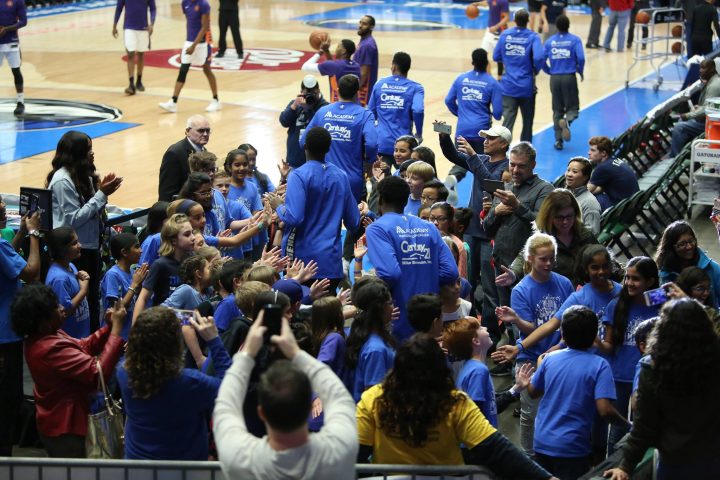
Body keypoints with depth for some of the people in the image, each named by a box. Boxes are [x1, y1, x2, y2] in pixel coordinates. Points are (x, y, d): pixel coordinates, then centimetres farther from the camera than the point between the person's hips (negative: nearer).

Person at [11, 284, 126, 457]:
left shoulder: (39, 339, 0)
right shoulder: (52, 348, -33)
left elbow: (82, 347, 8)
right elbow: (99, 372, -37)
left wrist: (108, 328, -7)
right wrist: (117, 328, -32)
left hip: (56, 422, 10)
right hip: (64, 428, -10)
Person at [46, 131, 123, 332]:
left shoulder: (83, 175, 8)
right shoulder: (62, 180, -17)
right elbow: (73, 219, -19)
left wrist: (102, 191, -4)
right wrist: (101, 194, -18)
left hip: (90, 246, 8)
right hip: (74, 251, -8)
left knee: (93, 297, 13)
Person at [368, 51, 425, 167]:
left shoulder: (380, 84, 6)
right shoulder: (415, 88, -2)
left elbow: (371, 113, 10)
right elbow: (418, 110, -18)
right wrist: (419, 134, -5)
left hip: (381, 144, 1)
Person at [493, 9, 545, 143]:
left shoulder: (505, 35, 1)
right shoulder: (532, 37, -8)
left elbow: (496, 57, 7)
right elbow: (538, 58, -21)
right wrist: (536, 70, -2)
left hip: (508, 86, 2)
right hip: (527, 86, -1)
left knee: (507, 122, -3)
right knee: (527, 121, 16)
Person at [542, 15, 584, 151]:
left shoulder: (549, 41, 5)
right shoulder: (575, 40, -2)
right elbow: (581, 58, -13)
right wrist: (580, 71, 4)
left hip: (554, 78, 2)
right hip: (569, 77, -2)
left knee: (557, 110, 13)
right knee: (572, 107, 9)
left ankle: (558, 140, 9)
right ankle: (567, 120, -26)